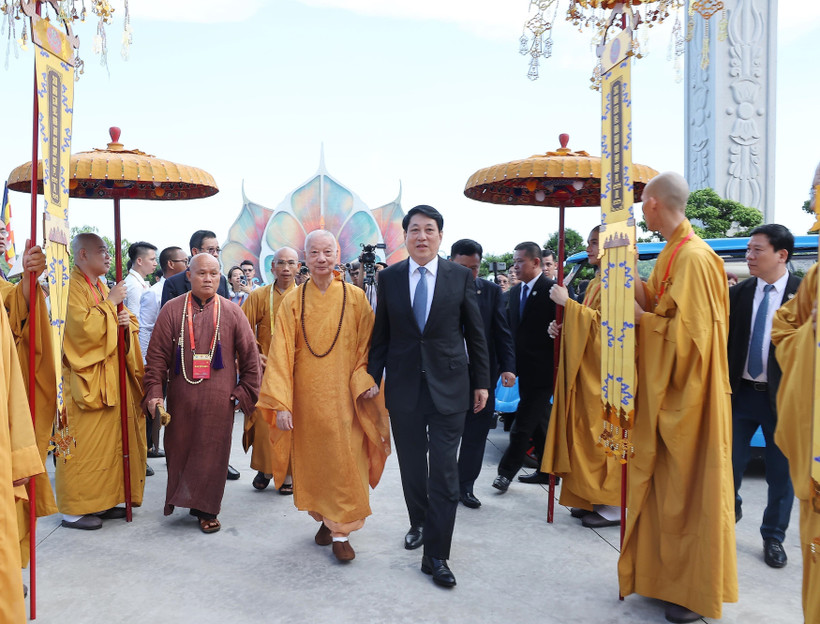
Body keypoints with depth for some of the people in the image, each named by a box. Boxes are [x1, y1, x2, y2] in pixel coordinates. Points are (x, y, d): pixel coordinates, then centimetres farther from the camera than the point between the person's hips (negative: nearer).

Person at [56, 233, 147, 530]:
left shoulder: (102, 288, 17)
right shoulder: (73, 287, -10)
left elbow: (125, 323, 19)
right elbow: (83, 328, -21)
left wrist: (127, 321, -3)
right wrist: (111, 303, -15)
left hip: (111, 377, 9)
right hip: (86, 379, -9)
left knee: (109, 440, 10)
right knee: (84, 444, -4)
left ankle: (100, 502, 19)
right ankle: (74, 510, 6)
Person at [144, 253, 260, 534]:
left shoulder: (231, 312, 3)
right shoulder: (172, 310, 2)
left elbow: (250, 356, 5)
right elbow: (157, 355, 1)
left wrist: (246, 392, 1)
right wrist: (154, 392, -7)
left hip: (218, 400, 0)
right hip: (181, 398, 1)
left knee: (212, 453, 4)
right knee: (179, 449, 10)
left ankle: (205, 509, 19)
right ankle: (179, 498, 31)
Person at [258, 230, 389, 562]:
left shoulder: (355, 297, -1)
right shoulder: (292, 301, 0)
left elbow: (366, 347, 1)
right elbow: (281, 354, -3)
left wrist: (365, 380, -16)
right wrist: (281, 403, -10)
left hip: (344, 397, -1)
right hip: (307, 398, 1)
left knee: (344, 461, 1)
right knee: (312, 459, 11)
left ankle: (341, 531, 13)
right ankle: (324, 518, 31)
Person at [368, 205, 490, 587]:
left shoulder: (460, 276, -1)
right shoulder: (389, 277, 3)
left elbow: (475, 332, 4)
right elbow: (380, 334, 6)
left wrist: (481, 381, 4)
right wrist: (372, 380, 4)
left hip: (448, 385, -2)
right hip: (403, 386, 2)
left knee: (444, 470, -2)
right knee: (411, 465, 15)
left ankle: (436, 554, 8)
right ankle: (418, 524, 38)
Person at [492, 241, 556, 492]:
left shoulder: (552, 290, -11)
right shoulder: (515, 291, 11)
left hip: (542, 370, -7)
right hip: (525, 369, 8)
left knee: (523, 423, -4)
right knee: (539, 421, 16)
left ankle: (506, 471, 6)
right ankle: (548, 470, 28)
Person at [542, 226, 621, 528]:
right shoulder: (595, 283, 18)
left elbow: (604, 321, -19)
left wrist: (567, 302, -16)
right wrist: (563, 329, 3)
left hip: (603, 372, -9)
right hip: (586, 369, 9)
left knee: (603, 434, -4)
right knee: (588, 432, 10)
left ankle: (612, 506, 6)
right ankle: (593, 499, 19)